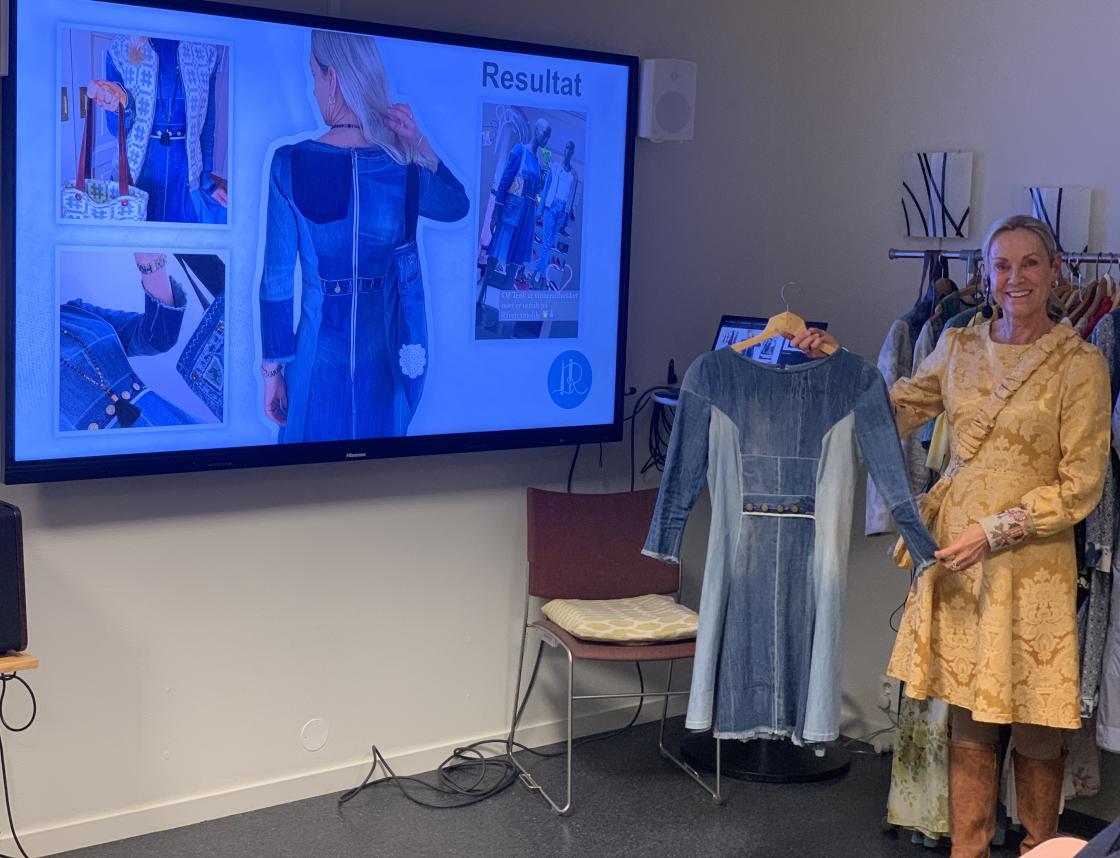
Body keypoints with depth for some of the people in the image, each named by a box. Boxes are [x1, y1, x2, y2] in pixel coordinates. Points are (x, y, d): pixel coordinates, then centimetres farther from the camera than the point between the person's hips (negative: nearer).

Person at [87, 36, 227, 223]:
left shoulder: (206, 51, -3)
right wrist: (122, 106, -27)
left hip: (186, 168, 1)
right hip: (137, 166, -1)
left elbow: (206, 123, 5)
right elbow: (117, 129, -5)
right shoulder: (119, 49, -7)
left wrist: (206, 179, 5)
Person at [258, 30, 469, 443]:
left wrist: (273, 366, 0)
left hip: (320, 355, -1)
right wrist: (418, 143, -1)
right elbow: (458, 205, 14)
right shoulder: (405, 169, -10)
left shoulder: (289, 163, -14)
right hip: (387, 358, 1)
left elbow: (277, 279, -10)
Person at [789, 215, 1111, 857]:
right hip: (957, 555, 4)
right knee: (968, 716, 10)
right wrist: (835, 362, 5)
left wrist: (996, 530, -14)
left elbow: (1081, 486, -8)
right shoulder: (960, 347, 7)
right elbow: (893, 412, 17)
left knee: (1034, 728, 5)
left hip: (1030, 563, -4)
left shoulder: (1080, 364, -7)